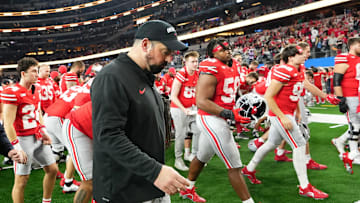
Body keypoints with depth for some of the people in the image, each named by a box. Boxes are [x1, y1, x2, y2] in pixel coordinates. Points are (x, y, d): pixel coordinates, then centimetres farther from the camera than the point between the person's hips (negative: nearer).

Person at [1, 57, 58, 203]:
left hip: (38, 138, 8)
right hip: (23, 139, -8)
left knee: (52, 169, 14)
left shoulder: (36, 90, 8)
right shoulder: (12, 93, -17)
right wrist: (16, 146, -20)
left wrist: (43, 132, 13)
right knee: (22, 179, 0)